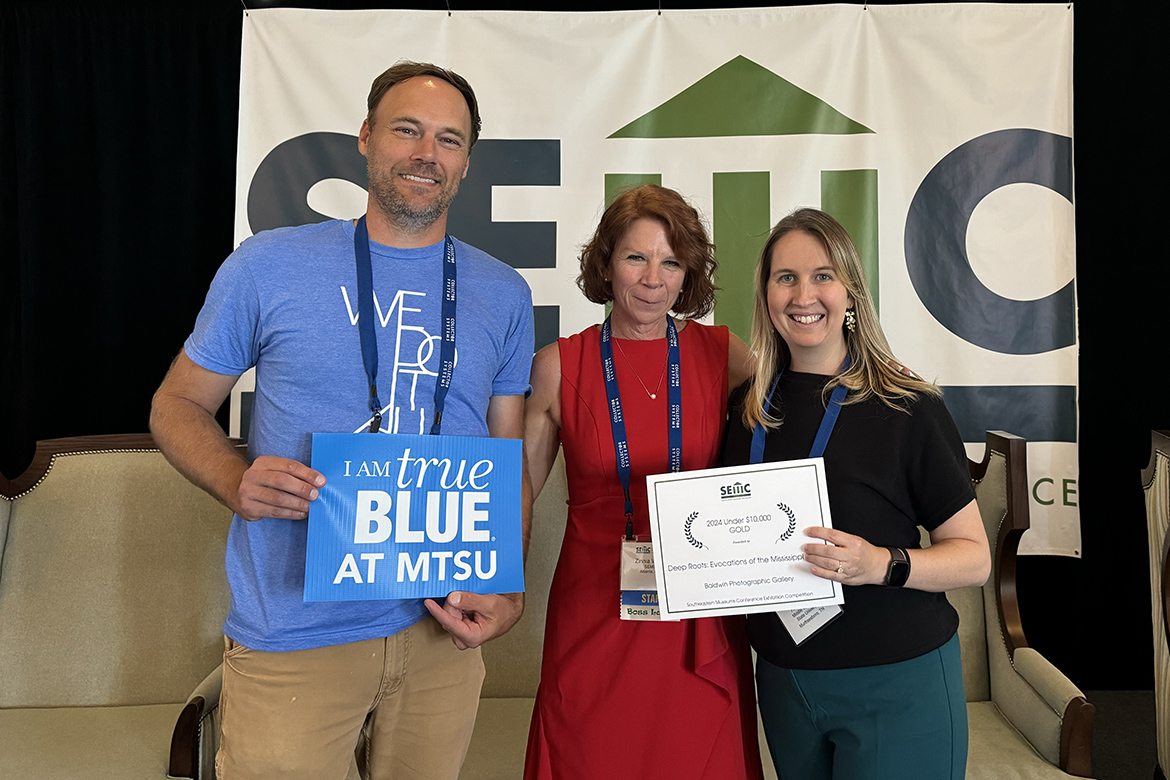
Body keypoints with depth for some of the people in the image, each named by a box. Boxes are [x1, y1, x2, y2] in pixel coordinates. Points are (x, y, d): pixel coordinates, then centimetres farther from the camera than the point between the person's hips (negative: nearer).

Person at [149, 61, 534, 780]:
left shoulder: (503, 296, 5)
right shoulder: (268, 266, -3)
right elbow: (178, 404, 5)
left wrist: (506, 591, -7)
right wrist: (236, 482, -17)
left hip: (444, 629, 3)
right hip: (292, 635, -2)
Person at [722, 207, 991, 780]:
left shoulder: (907, 408, -11)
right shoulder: (748, 408, 2)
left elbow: (975, 556, -10)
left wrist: (885, 564, -26)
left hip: (897, 686, -4)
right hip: (782, 678, 4)